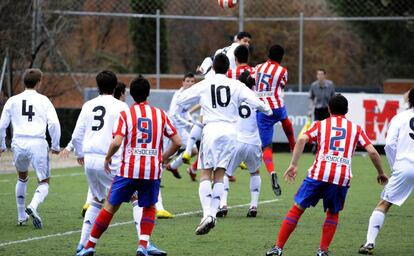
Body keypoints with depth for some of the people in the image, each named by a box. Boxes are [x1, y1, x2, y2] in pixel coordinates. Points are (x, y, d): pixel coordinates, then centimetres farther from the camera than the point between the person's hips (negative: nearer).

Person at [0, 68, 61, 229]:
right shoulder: (43, 100, 6)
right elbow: (54, 124, -4)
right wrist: (55, 146, 7)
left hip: (19, 143, 3)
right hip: (38, 143, -3)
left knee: (22, 177, 28)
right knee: (44, 182, 8)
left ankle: (21, 217, 28)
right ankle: (33, 207, -23)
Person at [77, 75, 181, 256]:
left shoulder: (125, 114, -1)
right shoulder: (160, 114, 7)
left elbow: (117, 142, -13)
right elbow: (177, 142, 6)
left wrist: (108, 157, 5)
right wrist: (163, 158, 21)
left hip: (129, 169, -1)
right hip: (153, 170, 1)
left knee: (110, 207, 9)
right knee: (149, 208, 19)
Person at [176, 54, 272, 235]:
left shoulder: (204, 85, 6)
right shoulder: (236, 85, 7)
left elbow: (180, 101, 14)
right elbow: (254, 101, 1)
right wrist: (267, 110, 23)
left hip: (211, 129, -2)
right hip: (230, 130, 2)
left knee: (206, 173, -1)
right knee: (219, 175, 8)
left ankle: (207, 214, -18)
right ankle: (213, 213, 1)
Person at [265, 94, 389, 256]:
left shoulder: (321, 124, 16)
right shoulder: (356, 128, 18)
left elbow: (302, 140, -2)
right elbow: (372, 152, 10)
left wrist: (293, 165, -4)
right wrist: (381, 173, 23)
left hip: (319, 173, -1)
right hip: (342, 177, 1)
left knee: (297, 208, 7)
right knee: (333, 213, 23)